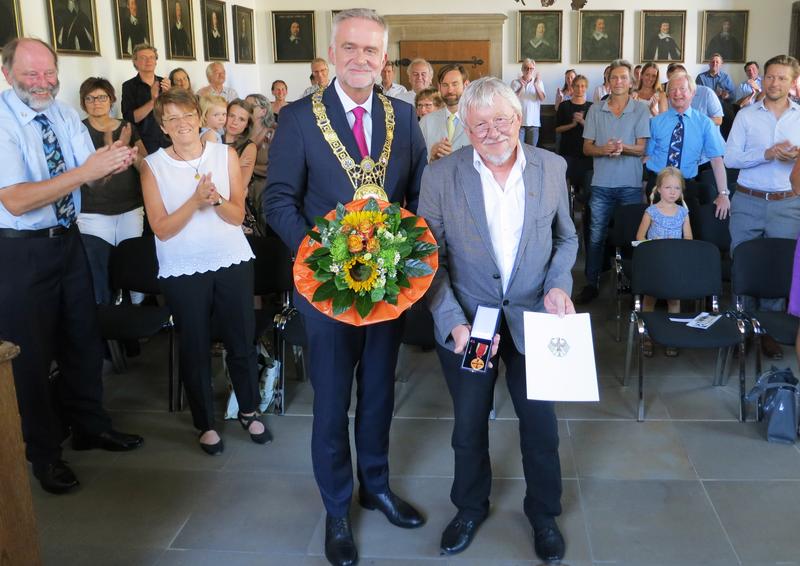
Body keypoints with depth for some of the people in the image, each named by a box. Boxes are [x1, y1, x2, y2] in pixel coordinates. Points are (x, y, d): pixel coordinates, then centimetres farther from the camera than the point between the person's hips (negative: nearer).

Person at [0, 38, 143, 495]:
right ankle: (44, 453, 26)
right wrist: (86, 170, -33)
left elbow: (92, 177, -3)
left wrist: (115, 163, -27)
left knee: (83, 340, 17)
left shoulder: (65, 114, 2)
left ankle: (89, 426, 39)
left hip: (68, 240, 6)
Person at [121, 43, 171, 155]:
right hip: (144, 144, -3)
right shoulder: (129, 86, -1)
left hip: (168, 141, 3)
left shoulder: (165, 83, 7)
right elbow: (129, 118, -12)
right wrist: (152, 101, -23)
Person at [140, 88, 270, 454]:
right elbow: (162, 229, -9)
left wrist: (216, 198, -22)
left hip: (232, 261, 1)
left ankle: (249, 411, 30)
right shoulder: (153, 166, -4)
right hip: (183, 270, -1)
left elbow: (237, 215, -1)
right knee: (194, 348, 9)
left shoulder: (226, 155, 0)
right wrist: (196, 200, -22)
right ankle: (205, 422, 26)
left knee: (242, 340, 9)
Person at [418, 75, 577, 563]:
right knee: (469, 427, 16)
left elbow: (566, 236, 7)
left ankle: (543, 512, 40)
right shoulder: (440, 177, -12)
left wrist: (559, 284, -11)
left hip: (533, 318, 1)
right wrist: (453, 321, -18)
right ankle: (471, 508, 43)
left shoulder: (552, 168, -6)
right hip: (467, 322, -1)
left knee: (541, 423, 14)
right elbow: (429, 259, -8)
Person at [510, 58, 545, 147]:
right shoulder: (515, 82, 2)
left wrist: (536, 85, -22)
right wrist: (521, 87, -23)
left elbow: (542, 99, -7)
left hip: (534, 122, 2)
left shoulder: (538, 82, 7)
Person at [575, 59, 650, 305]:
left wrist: (622, 147, -23)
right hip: (601, 183, 2)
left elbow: (641, 148, -3)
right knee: (596, 235, 3)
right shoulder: (595, 110, 7)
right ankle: (591, 284, 12)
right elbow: (587, 147, 6)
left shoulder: (641, 109, 1)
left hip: (631, 183, -1)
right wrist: (604, 149, -15)